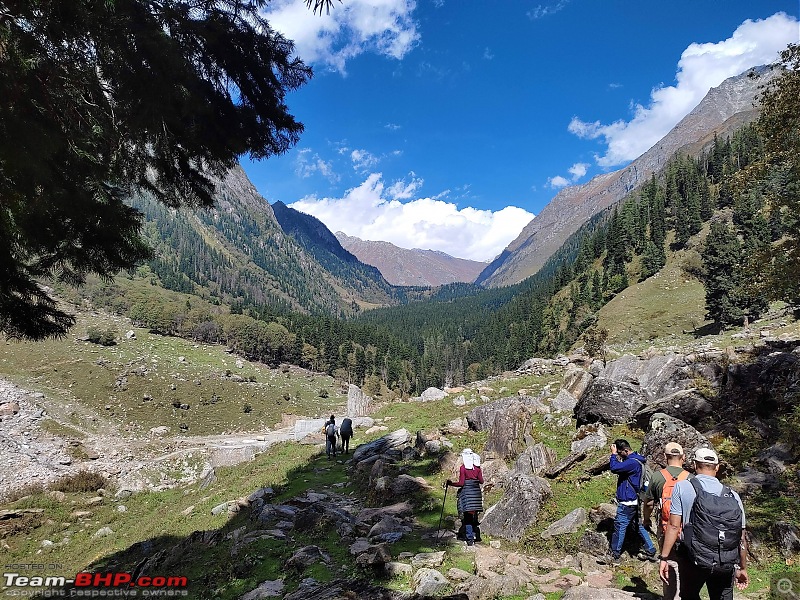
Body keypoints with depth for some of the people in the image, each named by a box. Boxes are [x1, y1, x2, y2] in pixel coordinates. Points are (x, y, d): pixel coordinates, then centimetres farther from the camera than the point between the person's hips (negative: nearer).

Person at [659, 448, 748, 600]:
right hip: (726, 565, 3)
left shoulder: (682, 487, -5)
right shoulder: (733, 496, 4)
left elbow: (674, 526, -10)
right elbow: (742, 538, 7)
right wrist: (742, 569, 20)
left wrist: (664, 558, -5)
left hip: (695, 560, -3)